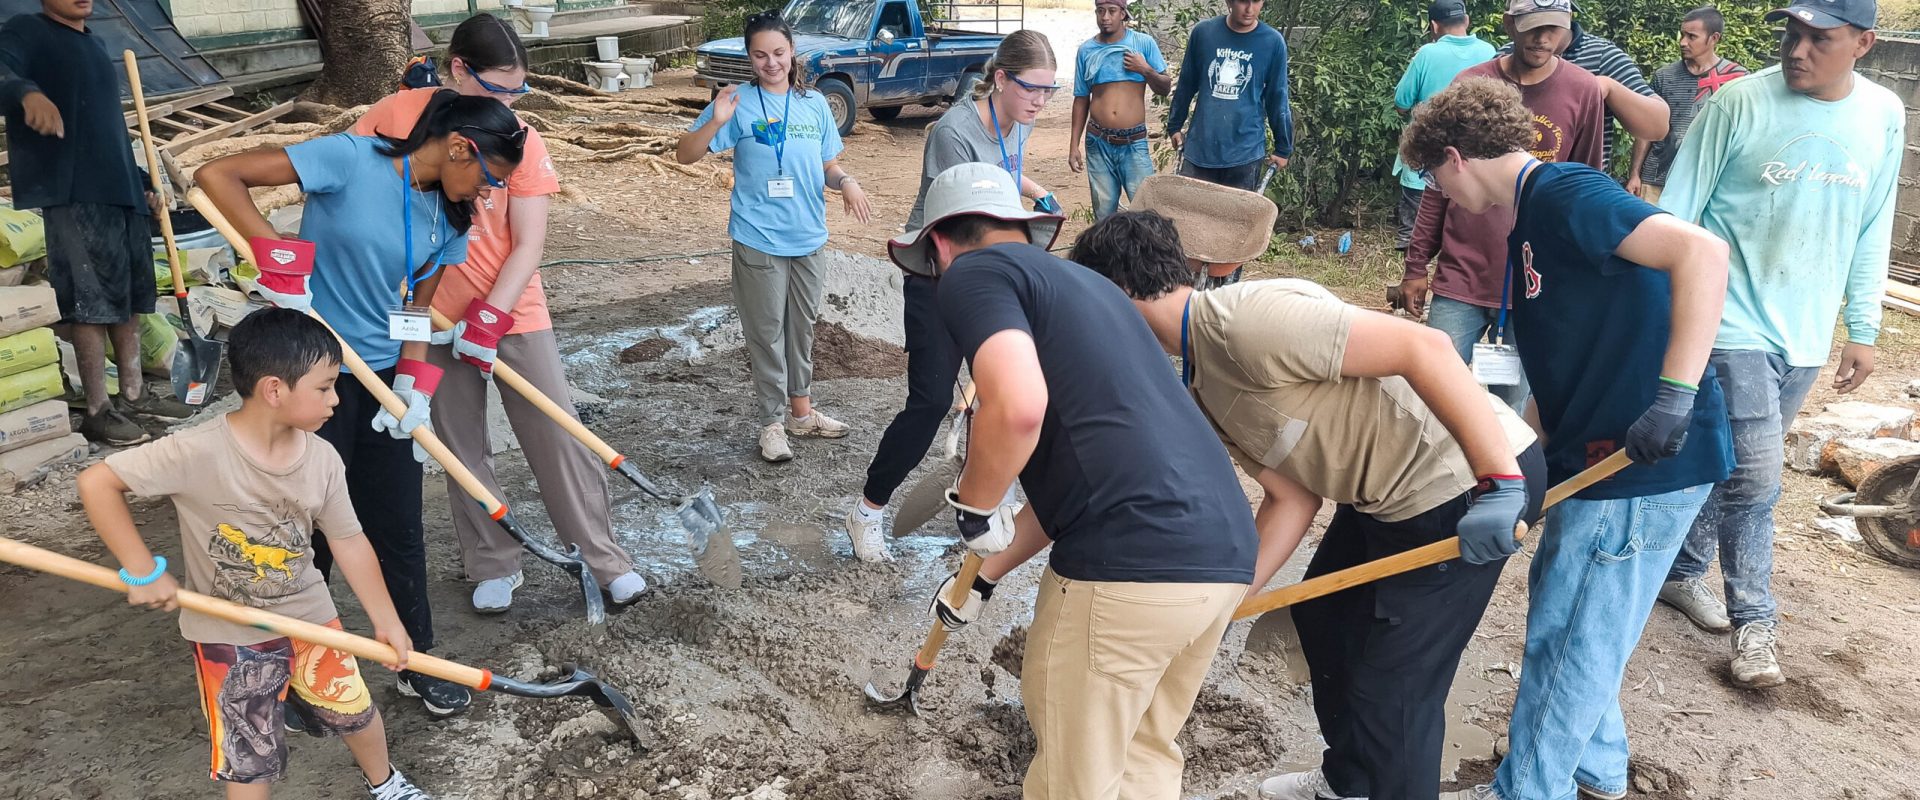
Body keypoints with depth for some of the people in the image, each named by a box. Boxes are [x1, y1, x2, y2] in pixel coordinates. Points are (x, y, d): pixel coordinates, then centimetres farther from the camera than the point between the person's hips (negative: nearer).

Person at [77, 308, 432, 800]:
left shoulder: (323, 459, -13)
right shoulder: (198, 452, -28)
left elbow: (348, 541, -3)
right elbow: (95, 482, -24)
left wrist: (387, 621, 0)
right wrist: (142, 571, -23)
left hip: (308, 617, 4)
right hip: (227, 634, -4)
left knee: (355, 711, 20)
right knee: (248, 760, 6)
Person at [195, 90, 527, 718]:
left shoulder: (447, 217, 4)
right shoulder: (352, 159, -17)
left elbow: (418, 307, 9)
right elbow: (216, 176, -19)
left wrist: (415, 383, -3)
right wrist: (275, 255, -27)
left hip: (384, 377, 6)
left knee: (399, 529, 12)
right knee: (312, 530, 6)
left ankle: (418, 663, 27)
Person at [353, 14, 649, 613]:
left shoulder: (521, 139, -8)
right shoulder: (397, 116, -8)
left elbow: (529, 243, -10)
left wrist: (491, 315, -20)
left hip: (514, 311, 0)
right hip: (433, 316, 1)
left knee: (559, 437, 2)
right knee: (462, 451, 10)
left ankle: (606, 558, 15)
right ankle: (493, 567, 26)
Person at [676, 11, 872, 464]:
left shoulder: (814, 104, 4)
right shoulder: (739, 104, -7)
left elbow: (829, 167, 12)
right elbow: (686, 155, -8)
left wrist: (846, 182, -10)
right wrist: (715, 122, -25)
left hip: (808, 238, 4)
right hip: (759, 240, -4)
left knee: (802, 328, 17)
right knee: (767, 333, 4)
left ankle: (801, 411, 32)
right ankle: (772, 423, 16)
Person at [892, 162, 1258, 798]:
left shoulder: (975, 271, 0)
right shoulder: (1078, 280, 26)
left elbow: (1018, 407, -21)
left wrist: (971, 507, -2)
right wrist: (983, 577, 35)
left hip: (1131, 562, -8)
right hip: (1222, 553, 8)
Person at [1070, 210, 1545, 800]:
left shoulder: (1243, 320, -26)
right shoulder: (1201, 381, 5)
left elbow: (1423, 347, -29)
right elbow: (1291, 496, 7)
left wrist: (1499, 481, -29)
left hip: (1471, 485, -10)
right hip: (1389, 493, 10)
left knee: (1389, 691, -3)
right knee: (1321, 618, 25)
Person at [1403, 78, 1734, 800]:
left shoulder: (1564, 193, -15)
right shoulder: (1532, 219, 15)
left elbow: (1702, 250, -29)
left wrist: (1674, 397, -33)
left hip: (1648, 463, -10)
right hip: (1597, 453, 10)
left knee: (1571, 639, 4)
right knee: (1560, 610, 23)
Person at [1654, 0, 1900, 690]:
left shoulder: (1884, 116, 3)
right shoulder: (1739, 104, -11)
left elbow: (1872, 231, 11)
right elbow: (1676, 214, -7)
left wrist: (1862, 329, 11)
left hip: (1805, 336, 5)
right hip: (1734, 324, -4)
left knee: (1730, 465, 14)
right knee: (1755, 475, -7)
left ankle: (1681, 571, 32)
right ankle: (1753, 621, 7)